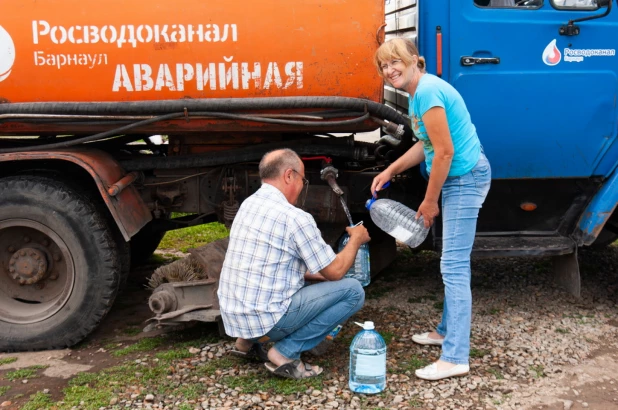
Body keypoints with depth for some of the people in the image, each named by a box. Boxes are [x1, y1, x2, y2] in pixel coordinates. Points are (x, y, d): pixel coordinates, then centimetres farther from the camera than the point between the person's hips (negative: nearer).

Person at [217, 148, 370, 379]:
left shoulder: (248, 205, 10)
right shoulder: (294, 217, -16)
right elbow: (335, 271, -5)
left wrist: (314, 274, 19)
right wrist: (356, 239, 11)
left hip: (231, 315, 9)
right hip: (266, 319, -8)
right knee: (353, 291, -2)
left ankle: (249, 340, 18)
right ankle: (286, 353, -6)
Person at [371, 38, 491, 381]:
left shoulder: (427, 91, -19)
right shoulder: (418, 93, 12)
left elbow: (445, 151, -21)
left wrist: (430, 201, -13)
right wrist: (390, 171, 20)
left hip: (464, 178, -11)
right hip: (459, 178, 11)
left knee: (454, 265, -11)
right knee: (453, 262, 18)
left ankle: (455, 358, -7)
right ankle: (447, 331, 32)